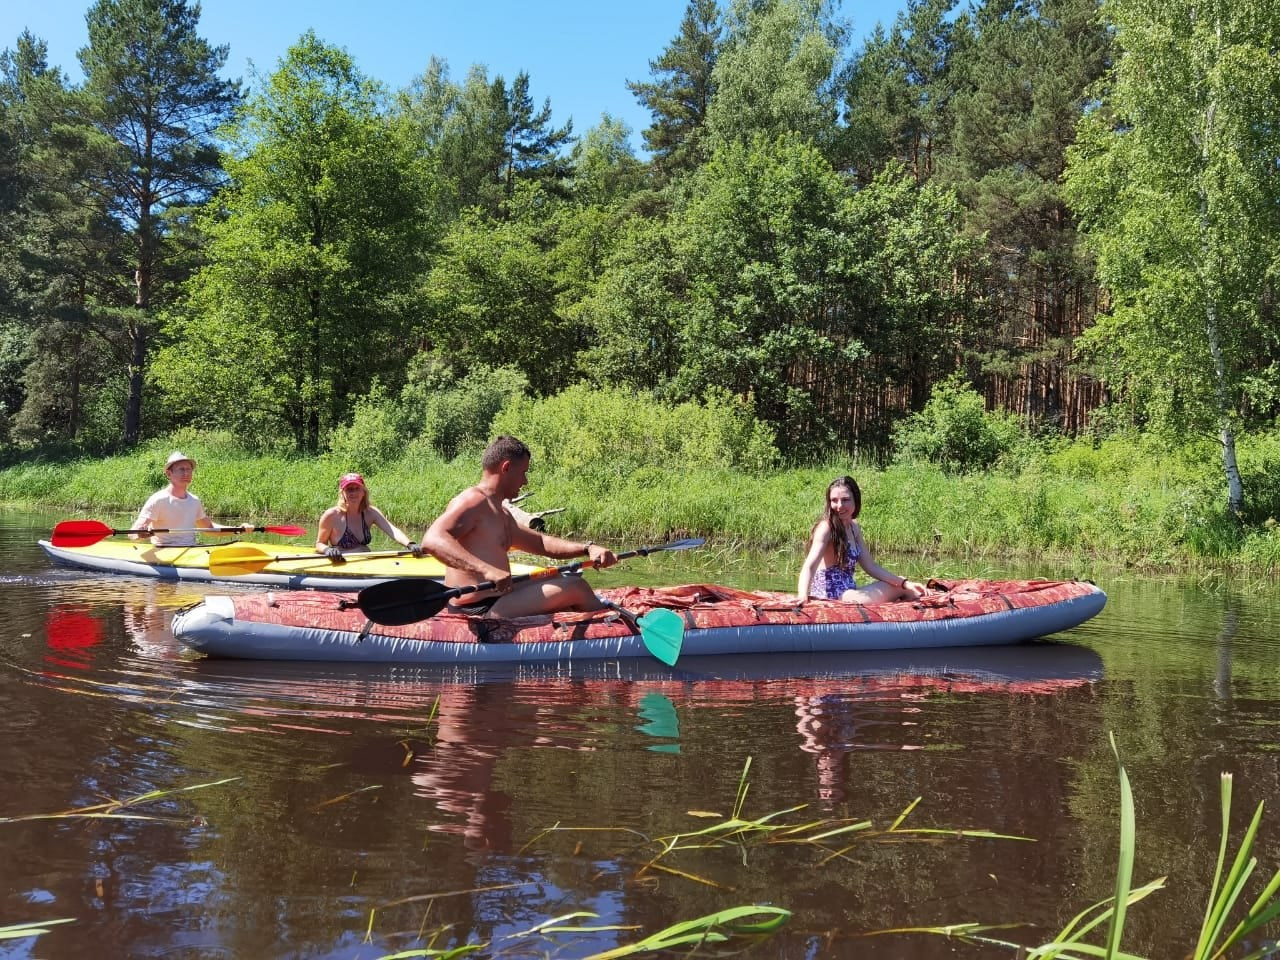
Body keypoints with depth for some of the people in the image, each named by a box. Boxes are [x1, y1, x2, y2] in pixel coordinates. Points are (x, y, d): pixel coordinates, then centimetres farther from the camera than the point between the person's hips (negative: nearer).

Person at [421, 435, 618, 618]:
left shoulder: (499, 514, 20)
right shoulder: (474, 500, -13)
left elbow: (541, 542, 24)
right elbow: (432, 540, -28)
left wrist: (587, 548, 7)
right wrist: (487, 570, -40)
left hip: (492, 604, 11)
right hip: (482, 610, -11)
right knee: (575, 587, -9)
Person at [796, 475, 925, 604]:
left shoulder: (854, 527, 8)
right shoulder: (826, 527, -16)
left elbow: (871, 566, 12)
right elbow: (809, 566, -29)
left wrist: (905, 583, 5)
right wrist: (803, 596, -46)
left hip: (847, 592, 8)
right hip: (832, 597, -8)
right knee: (899, 589, 0)